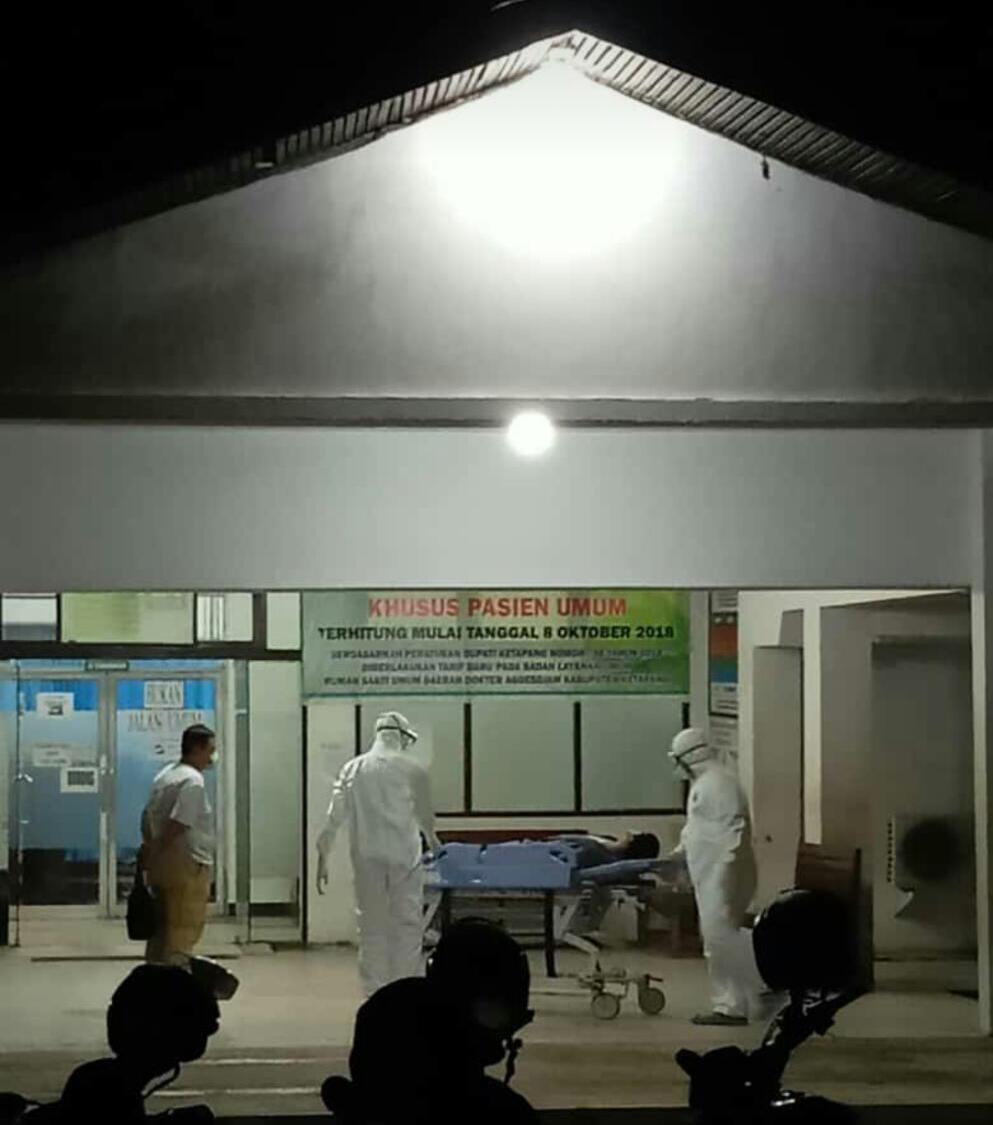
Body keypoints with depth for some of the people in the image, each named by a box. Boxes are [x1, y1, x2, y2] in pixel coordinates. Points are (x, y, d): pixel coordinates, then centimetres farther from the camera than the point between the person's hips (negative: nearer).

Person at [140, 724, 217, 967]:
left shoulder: (165, 775, 14)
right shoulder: (193, 781, -15)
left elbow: (148, 816, 16)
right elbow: (177, 826, -20)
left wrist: (148, 848, 17)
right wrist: (152, 852, -11)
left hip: (161, 865, 9)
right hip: (187, 866, -9)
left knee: (161, 929, 14)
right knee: (184, 931, -5)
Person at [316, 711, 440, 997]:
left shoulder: (353, 768, 5)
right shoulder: (412, 768, -3)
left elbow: (334, 817, 2)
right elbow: (424, 815, 10)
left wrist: (323, 858, 7)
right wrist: (431, 840, 31)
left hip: (366, 858, 3)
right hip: (403, 856, -3)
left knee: (371, 927, 10)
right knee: (407, 926, 3)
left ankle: (373, 995, 12)